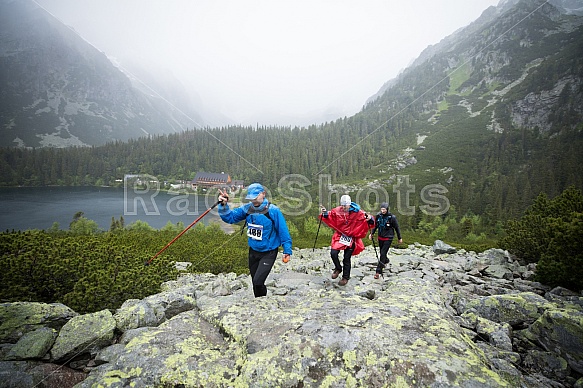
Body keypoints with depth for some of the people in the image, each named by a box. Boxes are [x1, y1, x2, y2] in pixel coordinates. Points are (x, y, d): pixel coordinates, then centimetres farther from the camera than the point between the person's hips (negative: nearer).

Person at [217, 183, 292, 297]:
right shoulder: (247, 208, -5)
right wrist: (224, 205, -22)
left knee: (258, 281, -17)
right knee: (255, 283, 17)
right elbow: (230, 217, -4)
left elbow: (283, 231, -13)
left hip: (268, 253, -5)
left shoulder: (273, 210, -18)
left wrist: (287, 251, -11)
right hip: (253, 251, 5)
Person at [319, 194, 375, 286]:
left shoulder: (357, 212, -12)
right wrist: (325, 214, -9)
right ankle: (338, 269, 17)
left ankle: (345, 277, 25)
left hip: (351, 238, -2)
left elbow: (366, 218, -6)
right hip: (339, 236, 2)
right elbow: (329, 217, 10)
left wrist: (370, 219, -27)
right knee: (333, 253, -13)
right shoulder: (337, 211, -5)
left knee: (347, 259, 5)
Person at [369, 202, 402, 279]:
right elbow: (375, 226, 7)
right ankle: (386, 261, 54)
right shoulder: (378, 216, -4)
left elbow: (397, 228, -2)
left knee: (383, 254, -12)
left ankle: (378, 272, -10)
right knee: (382, 253, 20)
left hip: (388, 238, -5)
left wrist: (399, 238, 6)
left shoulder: (392, 217, -13)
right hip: (380, 238, 5)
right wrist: (371, 233, -6)